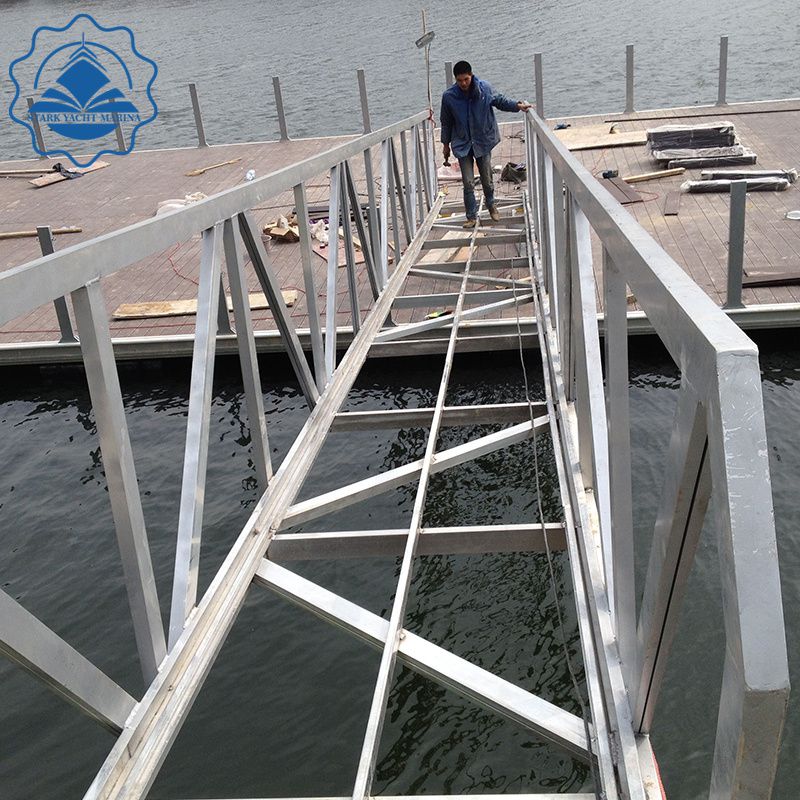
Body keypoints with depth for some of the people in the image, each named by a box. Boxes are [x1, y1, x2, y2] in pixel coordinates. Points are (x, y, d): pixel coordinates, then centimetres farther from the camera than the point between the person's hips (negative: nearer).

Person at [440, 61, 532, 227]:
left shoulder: (484, 88, -9)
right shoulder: (449, 96, -11)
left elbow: (500, 100, 8)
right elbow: (446, 122, 3)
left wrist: (517, 105, -7)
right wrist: (446, 144, 10)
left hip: (483, 142, 1)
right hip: (463, 145, -1)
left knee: (487, 180, 11)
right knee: (468, 183, -2)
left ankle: (491, 205, 39)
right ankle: (471, 217, 9)